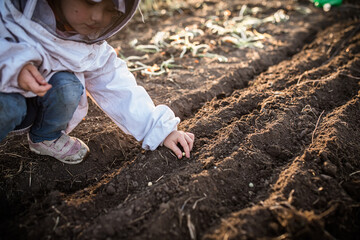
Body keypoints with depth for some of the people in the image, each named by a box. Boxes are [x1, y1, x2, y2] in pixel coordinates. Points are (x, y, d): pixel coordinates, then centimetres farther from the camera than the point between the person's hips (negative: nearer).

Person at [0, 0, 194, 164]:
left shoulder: (93, 48, -11)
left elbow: (118, 88, -11)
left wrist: (162, 129, -17)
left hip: (35, 110, 3)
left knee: (67, 85, -26)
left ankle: (46, 138, 3)